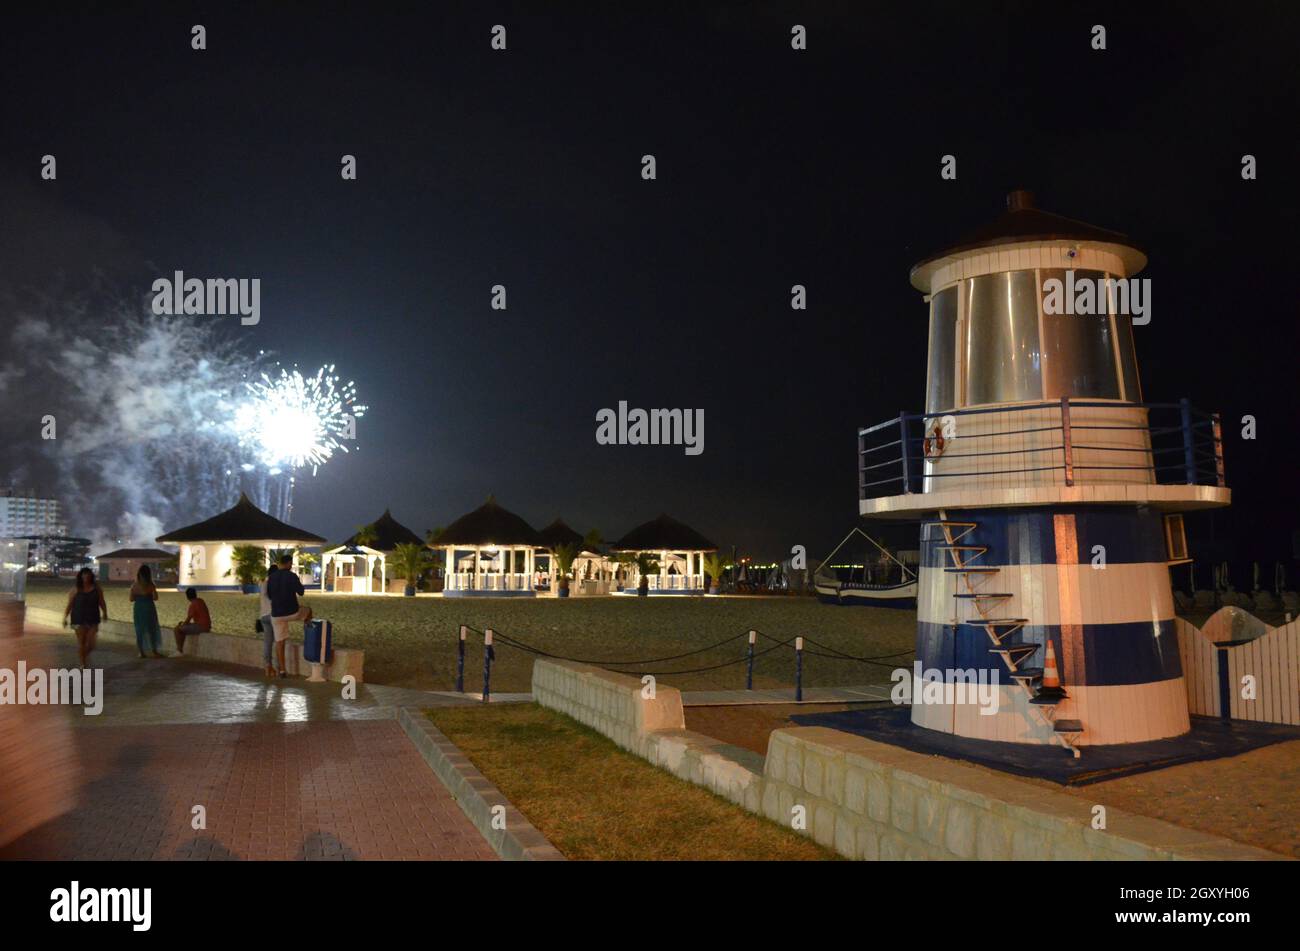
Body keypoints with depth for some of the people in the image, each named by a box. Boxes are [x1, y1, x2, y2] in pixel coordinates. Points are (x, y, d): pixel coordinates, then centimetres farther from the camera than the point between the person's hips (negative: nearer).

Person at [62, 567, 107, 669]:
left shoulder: (96, 589, 5)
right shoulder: (76, 590, 1)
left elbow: (102, 603, 5)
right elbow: (69, 605, 2)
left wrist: (105, 613, -8)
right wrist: (65, 617, -4)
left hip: (92, 619, 1)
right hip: (79, 619, -1)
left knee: (91, 643, -1)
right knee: (81, 642, 0)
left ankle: (86, 654, 31)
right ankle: (82, 664, 8)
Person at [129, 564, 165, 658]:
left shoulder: (134, 585, -3)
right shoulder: (150, 585, -10)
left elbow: (131, 599, -1)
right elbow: (155, 597, -9)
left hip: (138, 608, 2)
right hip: (149, 607, -2)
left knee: (139, 630, 11)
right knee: (152, 630, 9)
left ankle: (141, 652, 10)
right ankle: (154, 651, 12)